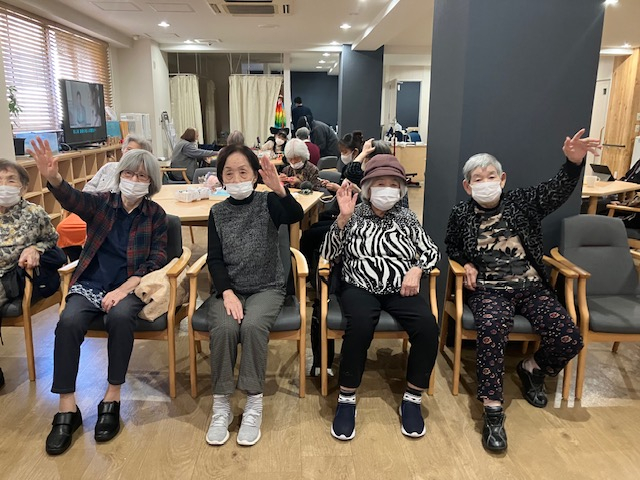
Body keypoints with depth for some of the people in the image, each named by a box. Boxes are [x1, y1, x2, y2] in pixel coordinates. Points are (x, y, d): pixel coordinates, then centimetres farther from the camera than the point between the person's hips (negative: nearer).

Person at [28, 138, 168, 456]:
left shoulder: (155, 215, 3)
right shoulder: (102, 203, 6)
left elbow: (156, 262, -3)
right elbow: (72, 198, -16)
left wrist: (123, 290, -17)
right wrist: (52, 177, -40)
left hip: (130, 287, -1)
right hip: (90, 284, 2)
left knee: (120, 316, -33)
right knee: (68, 322, -27)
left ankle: (112, 399, -16)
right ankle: (67, 409, -15)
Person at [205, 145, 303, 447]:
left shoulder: (267, 202, 0)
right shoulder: (218, 212, 6)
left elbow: (295, 216, -21)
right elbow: (215, 259, 1)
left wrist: (279, 189, -40)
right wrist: (227, 293, -15)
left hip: (267, 288, -2)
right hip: (230, 289, 2)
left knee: (252, 326, -31)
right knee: (224, 328, -28)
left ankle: (254, 405, -16)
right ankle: (221, 407, -12)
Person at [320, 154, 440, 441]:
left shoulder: (407, 218, 15)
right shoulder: (353, 216, 8)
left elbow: (432, 252, 15)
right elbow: (329, 255, 0)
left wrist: (417, 270, -7)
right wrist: (342, 218, -11)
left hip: (401, 289, 3)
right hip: (360, 287, -2)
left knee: (428, 327, -27)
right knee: (360, 326, -35)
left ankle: (412, 399, -7)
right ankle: (346, 400, -15)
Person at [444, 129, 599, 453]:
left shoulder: (522, 202, 5)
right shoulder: (461, 214, 5)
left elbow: (557, 190, -11)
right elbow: (451, 247, 21)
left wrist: (574, 162, -30)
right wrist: (466, 263, 0)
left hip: (531, 287, 2)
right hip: (488, 289, -2)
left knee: (569, 339, -16)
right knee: (492, 329, -34)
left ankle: (532, 369, 18)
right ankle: (493, 410, -23)